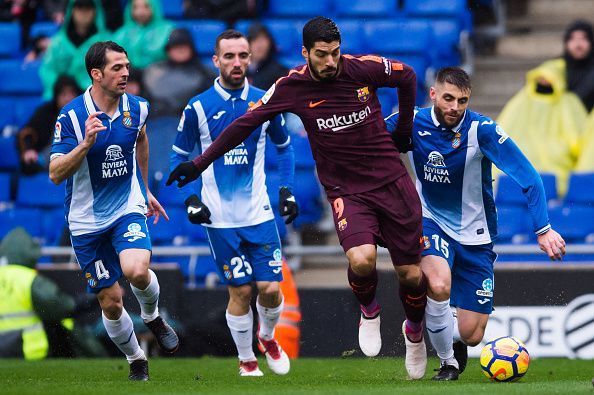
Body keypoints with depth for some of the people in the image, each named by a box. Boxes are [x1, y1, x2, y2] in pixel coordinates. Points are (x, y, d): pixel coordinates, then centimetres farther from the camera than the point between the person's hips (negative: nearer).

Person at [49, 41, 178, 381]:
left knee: (136, 270, -28)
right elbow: (56, 173, -21)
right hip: (87, 221, -1)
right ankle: (136, 361, 27)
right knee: (111, 301, 2)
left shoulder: (137, 108, -3)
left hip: (129, 208, 1)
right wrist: (86, 143, -36)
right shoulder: (72, 116, -16)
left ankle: (153, 317, 5)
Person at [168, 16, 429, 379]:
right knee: (361, 260, -29)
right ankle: (369, 311, 7)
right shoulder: (292, 87, -9)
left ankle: (415, 331, 37)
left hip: (393, 182, 1)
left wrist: (404, 129, 15)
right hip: (346, 191, -1)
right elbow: (246, 123, -1)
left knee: (412, 274, 4)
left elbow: (407, 77, 11)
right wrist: (201, 163, -1)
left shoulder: (365, 68, -9)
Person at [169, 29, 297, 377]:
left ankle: (267, 336, 26)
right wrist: (191, 198, -6)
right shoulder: (198, 108, -4)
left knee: (271, 289, -5)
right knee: (240, 292, -1)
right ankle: (246, 361, 17)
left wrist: (288, 190, 5)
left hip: (259, 213, 1)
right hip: (220, 218, -1)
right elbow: (180, 157, 6)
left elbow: (284, 146, 16)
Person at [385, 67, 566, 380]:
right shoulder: (411, 122, -13)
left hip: (474, 234, 0)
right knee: (439, 284, -34)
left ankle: (450, 337, 38)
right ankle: (447, 362, -8)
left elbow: (528, 177, -20)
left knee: (471, 334, -3)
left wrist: (543, 229, -30)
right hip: (430, 222, 0)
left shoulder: (483, 130, -19)